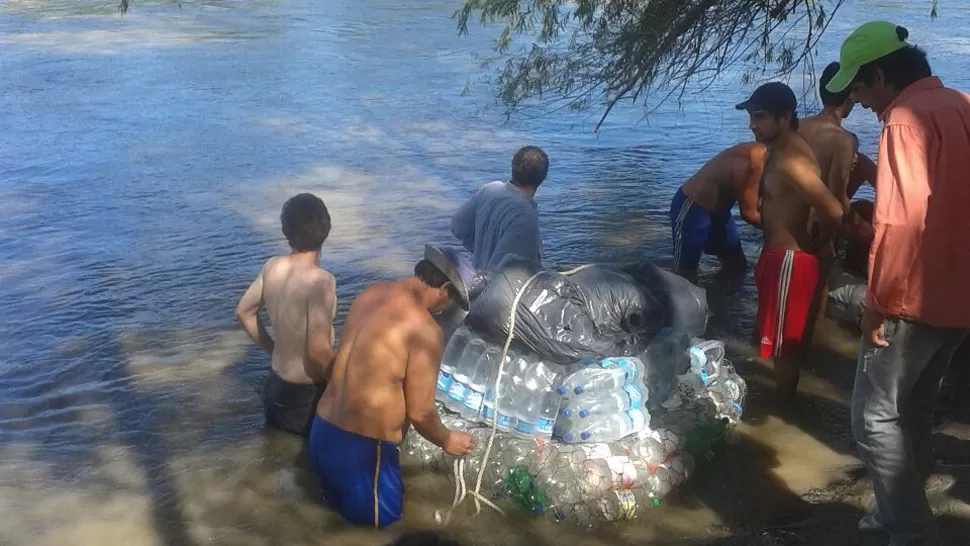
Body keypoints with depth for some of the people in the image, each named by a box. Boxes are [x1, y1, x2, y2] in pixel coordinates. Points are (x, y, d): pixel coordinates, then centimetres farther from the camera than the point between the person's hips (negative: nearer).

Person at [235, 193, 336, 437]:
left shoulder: (272, 267, -4)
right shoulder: (320, 279, -27)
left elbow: (244, 311, 10)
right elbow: (319, 352, -29)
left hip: (275, 385, 8)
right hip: (306, 396, -7)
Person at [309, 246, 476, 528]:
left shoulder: (372, 293, 4)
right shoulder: (424, 330, -20)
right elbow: (420, 414, -14)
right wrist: (447, 441, 7)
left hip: (321, 433, 8)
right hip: (360, 449, -8)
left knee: (341, 505, 31)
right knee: (382, 521, 13)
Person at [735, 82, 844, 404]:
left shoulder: (791, 161, -24)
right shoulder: (780, 149, 7)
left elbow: (834, 212, -30)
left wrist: (817, 245, -12)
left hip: (788, 260, -10)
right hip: (777, 254, 10)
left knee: (782, 344, 3)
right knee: (782, 340, 22)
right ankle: (782, 399, 36)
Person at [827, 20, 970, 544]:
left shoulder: (907, 117, -17)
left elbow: (902, 219, -23)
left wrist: (879, 300, -17)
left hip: (915, 298, -9)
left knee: (875, 418, -3)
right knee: (913, 411, 19)